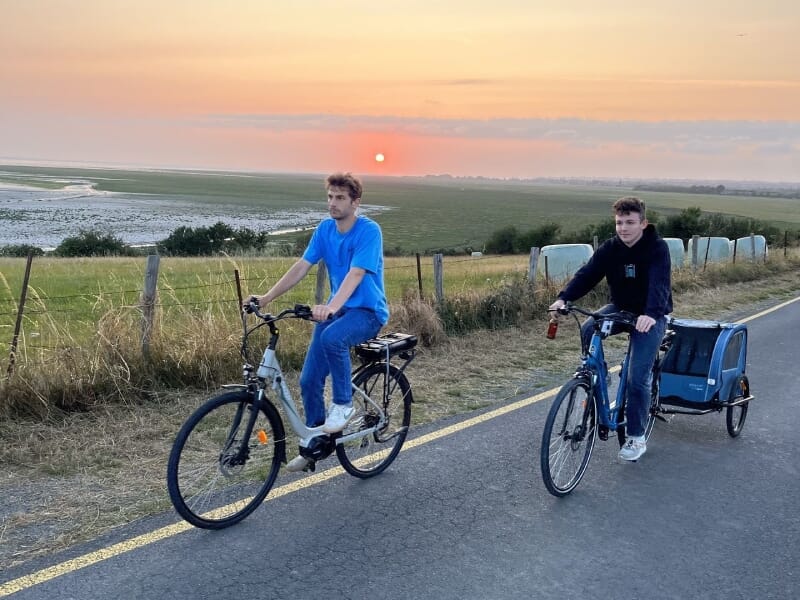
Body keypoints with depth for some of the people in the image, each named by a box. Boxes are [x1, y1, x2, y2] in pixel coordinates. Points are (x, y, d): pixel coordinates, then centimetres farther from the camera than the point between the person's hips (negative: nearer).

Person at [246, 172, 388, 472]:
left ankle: (343, 404, -14)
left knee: (332, 337, -38)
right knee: (309, 380, -1)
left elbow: (355, 274, -28)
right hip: (335, 309, 6)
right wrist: (267, 297, -11)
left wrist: (331, 306, -44)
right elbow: (301, 266, -1)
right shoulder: (324, 229, 3)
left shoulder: (369, 231, -16)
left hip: (367, 311, -6)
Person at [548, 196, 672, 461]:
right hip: (620, 308, 5)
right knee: (588, 330, -26)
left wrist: (651, 313, -52)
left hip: (649, 315, -4)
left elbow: (660, 283, -33)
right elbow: (587, 273, -17)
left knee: (637, 378, -13)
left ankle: (637, 438, 4)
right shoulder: (610, 248, -6)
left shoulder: (657, 248, -18)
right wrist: (564, 297, -35)